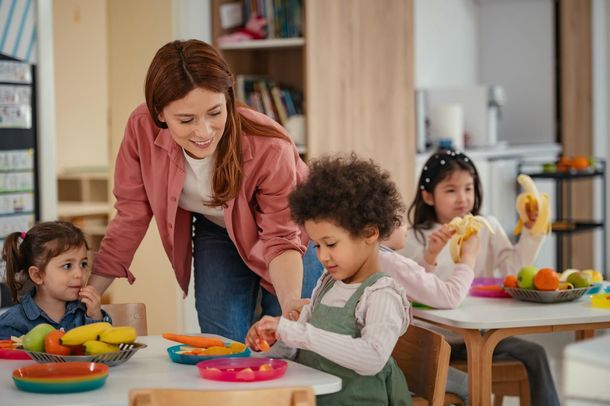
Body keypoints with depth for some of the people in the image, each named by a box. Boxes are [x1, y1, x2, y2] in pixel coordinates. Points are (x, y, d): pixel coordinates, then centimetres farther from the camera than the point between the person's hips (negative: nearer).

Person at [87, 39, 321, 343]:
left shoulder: (269, 148, -36)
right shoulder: (142, 129, -29)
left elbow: (282, 240, -28)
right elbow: (131, 218, -16)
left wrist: (291, 305, -45)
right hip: (215, 233, 2)